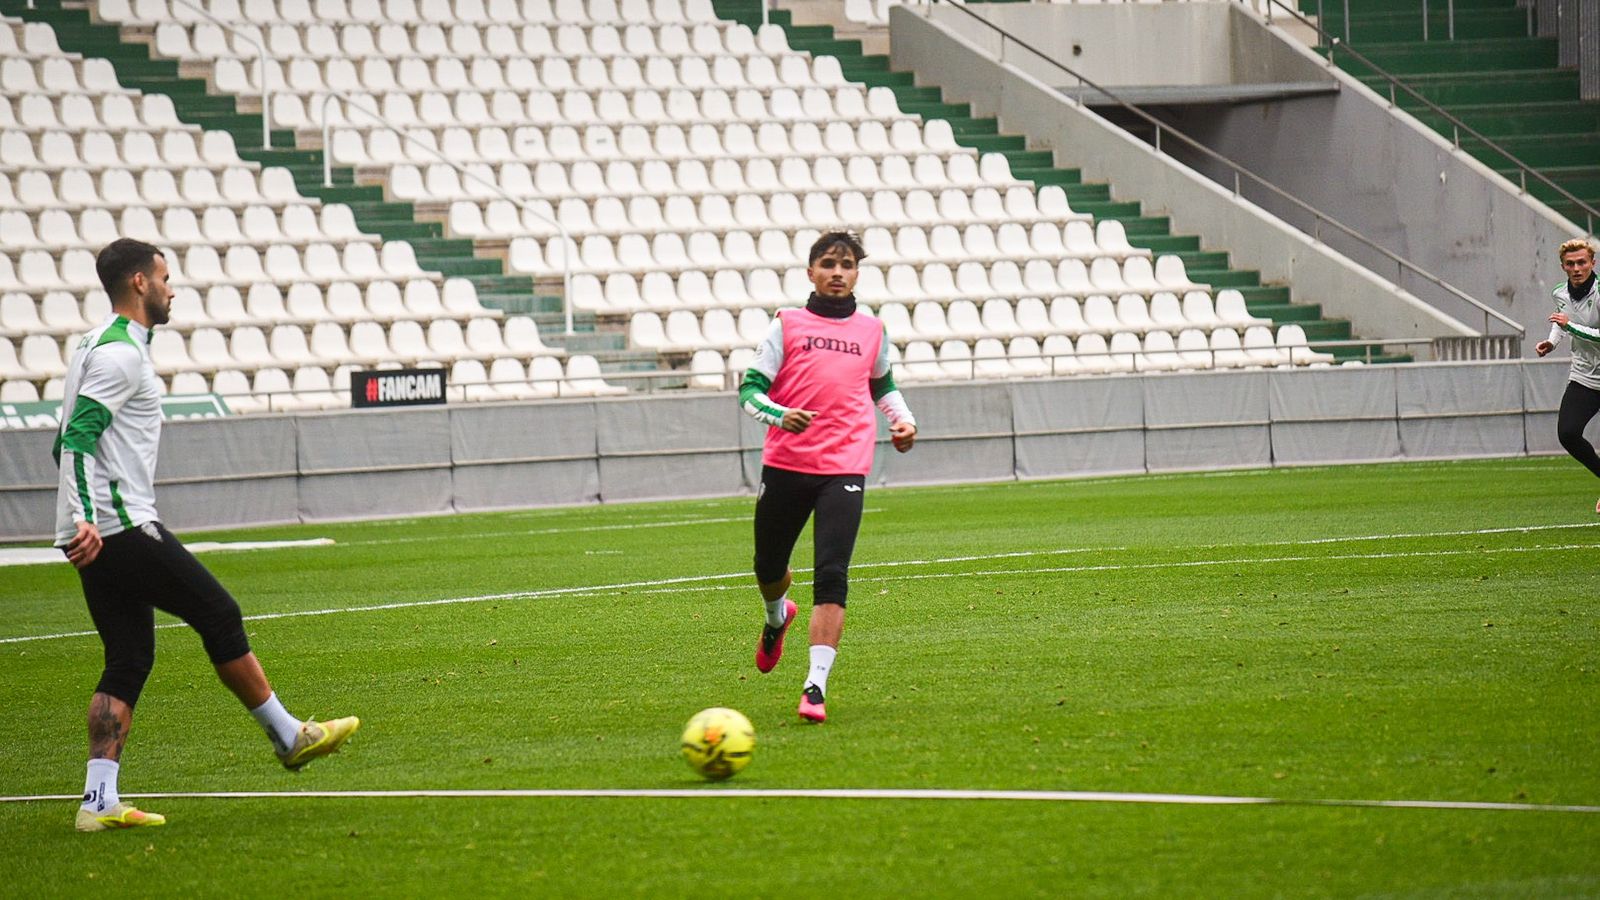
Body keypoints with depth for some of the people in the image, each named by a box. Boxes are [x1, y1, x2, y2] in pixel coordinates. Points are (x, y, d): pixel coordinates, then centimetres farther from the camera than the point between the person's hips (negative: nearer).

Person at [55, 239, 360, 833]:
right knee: (219, 616, 0)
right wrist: (84, 520, -30)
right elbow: (77, 439, -22)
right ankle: (289, 738, 10)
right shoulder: (121, 354, -12)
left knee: (128, 661, 6)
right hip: (121, 526, -10)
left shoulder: (98, 346, 19)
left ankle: (99, 799, -2)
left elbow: (69, 441, 24)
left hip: (95, 536, 10)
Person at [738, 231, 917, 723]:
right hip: (785, 463, 0)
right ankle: (778, 617, 52)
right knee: (769, 567, 15)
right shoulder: (787, 324, 4)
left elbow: (882, 384, 32)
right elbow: (750, 389, 0)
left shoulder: (872, 331, 13)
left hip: (844, 468, 0)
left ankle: (815, 687, -18)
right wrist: (779, 415, -20)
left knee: (832, 576, -15)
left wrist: (903, 420, 15)